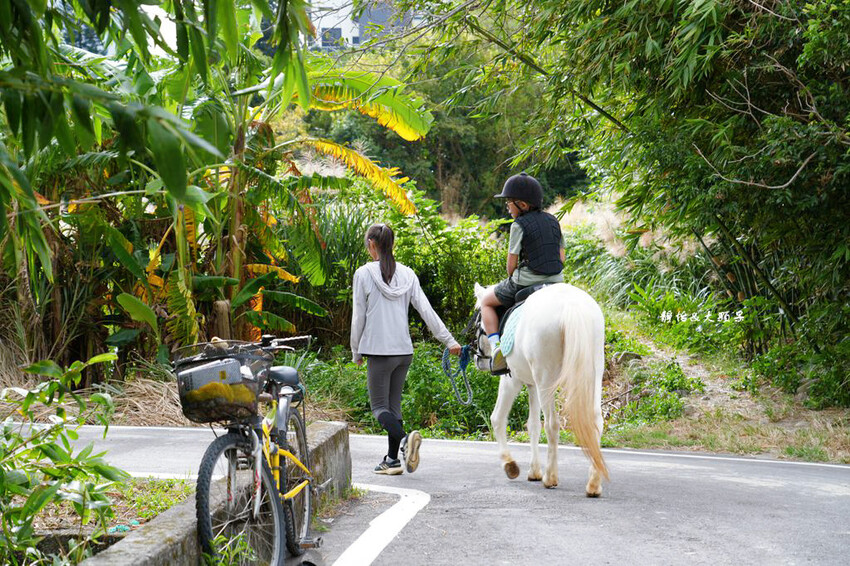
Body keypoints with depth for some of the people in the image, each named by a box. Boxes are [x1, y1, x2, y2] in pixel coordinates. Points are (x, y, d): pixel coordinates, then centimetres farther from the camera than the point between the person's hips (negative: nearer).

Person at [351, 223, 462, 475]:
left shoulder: (363, 274, -6)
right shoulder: (407, 274, 7)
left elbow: (358, 316, -4)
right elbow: (426, 310, 3)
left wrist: (356, 351, 7)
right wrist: (448, 339, 6)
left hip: (379, 351, -5)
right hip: (404, 350, 5)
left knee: (380, 406, -1)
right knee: (394, 403, 13)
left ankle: (404, 438, -27)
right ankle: (393, 459, 12)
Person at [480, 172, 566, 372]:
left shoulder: (519, 225, -10)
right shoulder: (553, 221, 9)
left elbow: (512, 261, -8)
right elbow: (561, 256, 12)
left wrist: (512, 278, 10)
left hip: (524, 282, -5)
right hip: (555, 281, 6)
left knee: (486, 301, 16)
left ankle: (495, 346, -1)